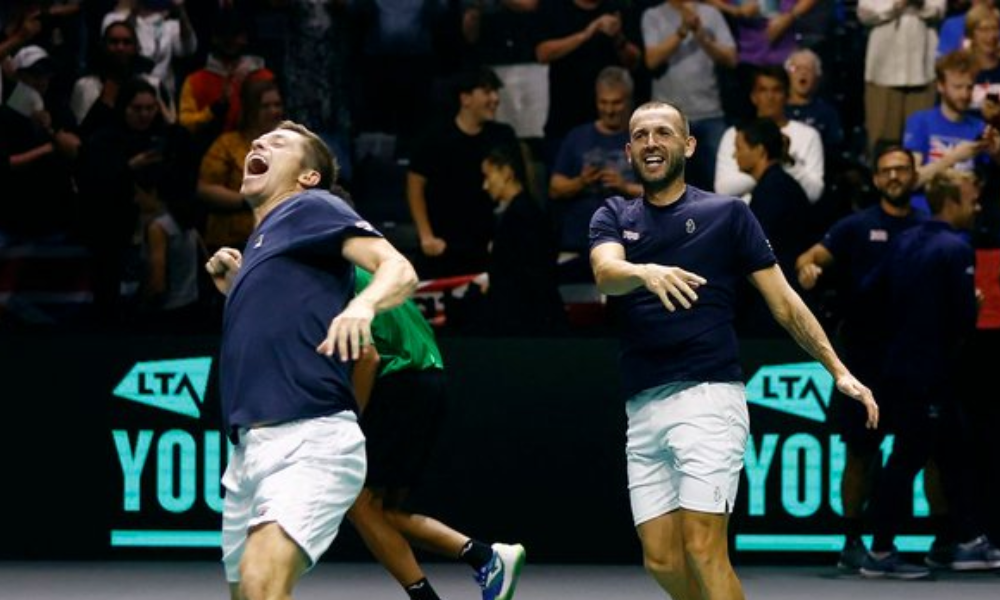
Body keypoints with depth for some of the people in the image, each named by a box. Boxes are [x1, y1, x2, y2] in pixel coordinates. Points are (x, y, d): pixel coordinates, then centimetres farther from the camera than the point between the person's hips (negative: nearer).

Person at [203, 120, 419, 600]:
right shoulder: (259, 241, 26)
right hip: (250, 448, 9)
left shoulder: (311, 208, 3)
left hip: (309, 439, -9)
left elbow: (399, 270, -12)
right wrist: (234, 288, 21)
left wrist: (362, 305, -33)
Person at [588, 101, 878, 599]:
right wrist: (646, 272, -33)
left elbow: (784, 302, 6)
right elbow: (605, 272, -10)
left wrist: (838, 371, -4)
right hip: (643, 408, 4)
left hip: (708, 396, -4)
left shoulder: (727, 213, 5)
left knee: (702, 550, -15)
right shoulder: (613, 217, 13)